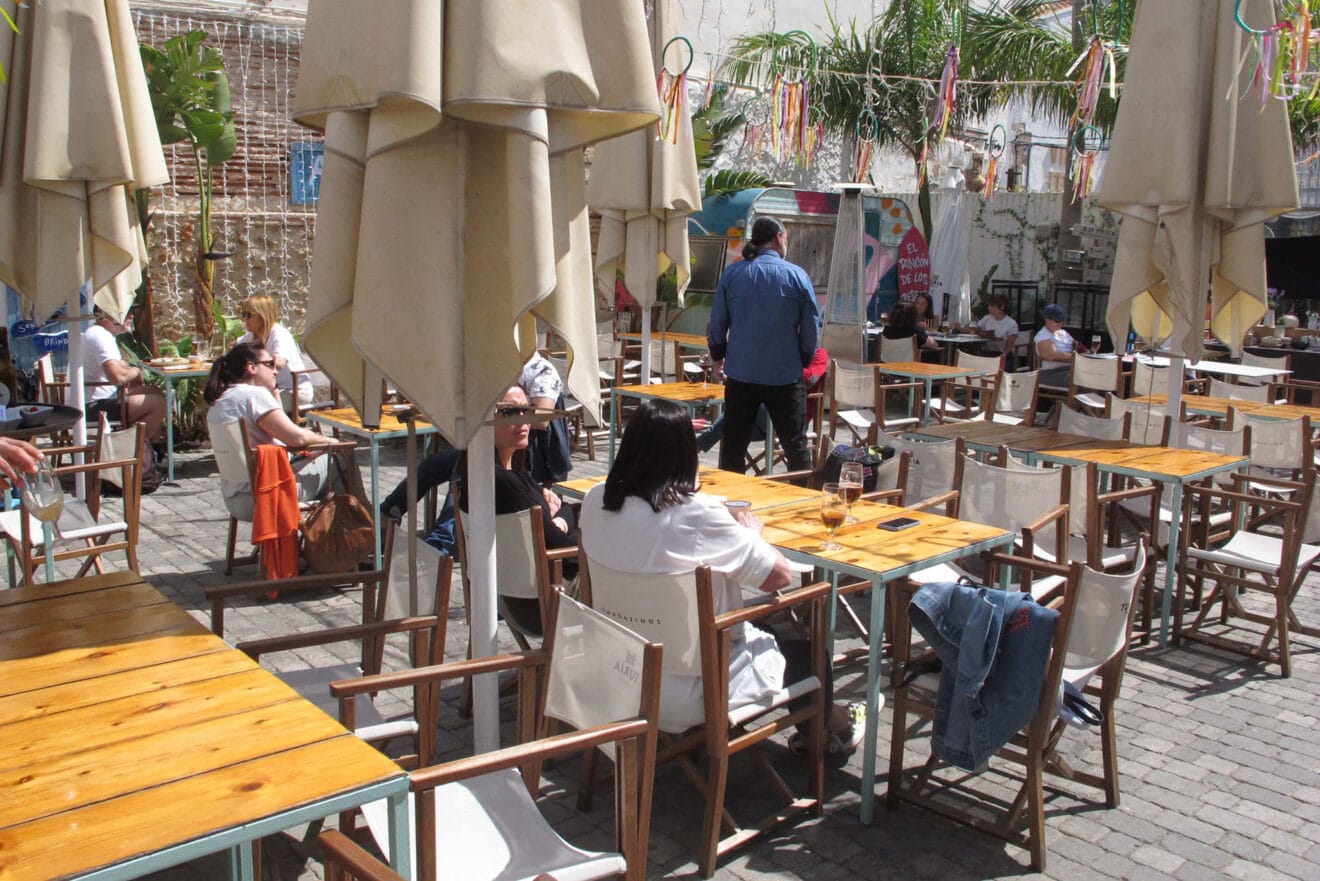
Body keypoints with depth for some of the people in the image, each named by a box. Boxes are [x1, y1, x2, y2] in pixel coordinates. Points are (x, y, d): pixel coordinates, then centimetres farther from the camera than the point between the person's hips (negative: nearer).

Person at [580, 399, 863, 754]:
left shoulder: (596, 500, -10)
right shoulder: (699, 514, -28)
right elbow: (780, 576, -21)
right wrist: (752, 533, 0)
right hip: (693, 691, -6)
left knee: (765, 630, 28)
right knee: (806, 646, 21)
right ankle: (827, 727, 51)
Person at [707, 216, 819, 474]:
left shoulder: (732, 274, 0)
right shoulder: (797, 276, -3)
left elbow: (717, 326, 2)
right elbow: (811, 328, -2)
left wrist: (719, 356, 19)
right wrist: (804, 361, 15)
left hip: (740, 375, 1)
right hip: (786, 376, -1)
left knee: (733, 446, 11)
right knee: (796, 446, 10)